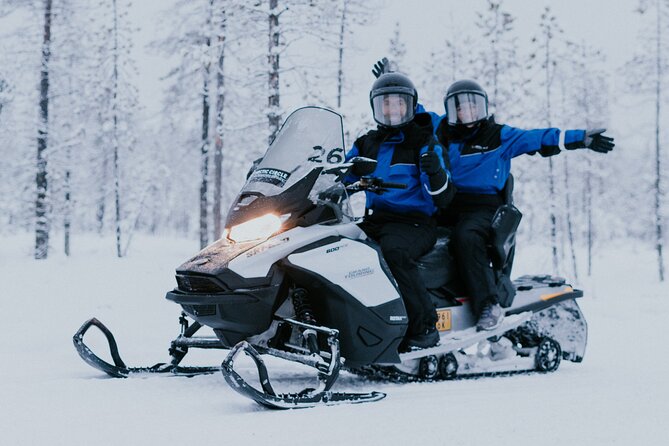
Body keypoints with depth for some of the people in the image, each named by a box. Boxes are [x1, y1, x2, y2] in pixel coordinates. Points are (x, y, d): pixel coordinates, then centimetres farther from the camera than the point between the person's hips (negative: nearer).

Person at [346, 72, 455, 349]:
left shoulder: (423, 143, 3)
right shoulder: (367, 144, 18)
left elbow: (442, 198, -6)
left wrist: (436, 173, -25)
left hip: (413, 222, -5)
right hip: (373, 220, 5)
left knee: (393, 252, -39)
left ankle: (424, 327, -31)